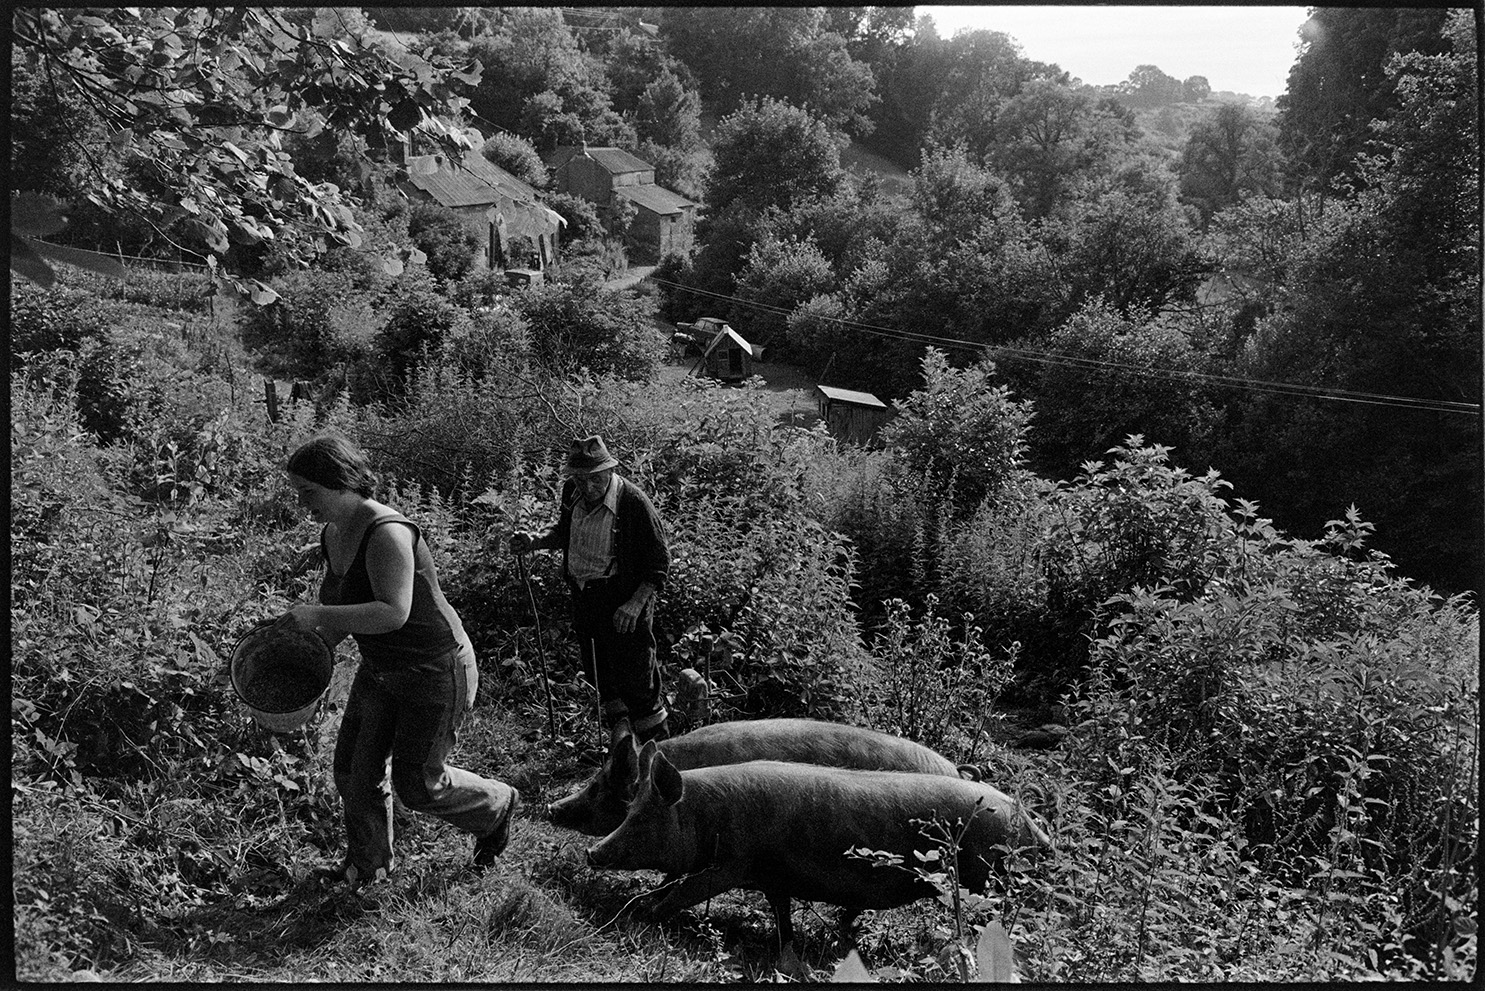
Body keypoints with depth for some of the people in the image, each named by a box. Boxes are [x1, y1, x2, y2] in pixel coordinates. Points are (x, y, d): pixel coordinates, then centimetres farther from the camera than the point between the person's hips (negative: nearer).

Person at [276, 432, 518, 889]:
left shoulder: (386, 534, -27)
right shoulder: (332, 535, 2)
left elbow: (394, 613, -35)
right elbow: (340, 603, 16)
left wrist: (319, 615, -33)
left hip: (435, 671, -9)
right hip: (382, 671, 9)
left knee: (417, 784, 2)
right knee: (355, 768, 12)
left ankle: (497, 806, 29)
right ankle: (367, 864, 33)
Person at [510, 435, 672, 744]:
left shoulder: (633, 502, -21)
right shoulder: (571, 492, -3)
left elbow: (659, 560, -14)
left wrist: (636, 603, -22)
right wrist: (535, 541, -1)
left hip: (625, 598, -7)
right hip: (584, 596, 7)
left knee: (636, 680, 0)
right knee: (598, 675, 17)